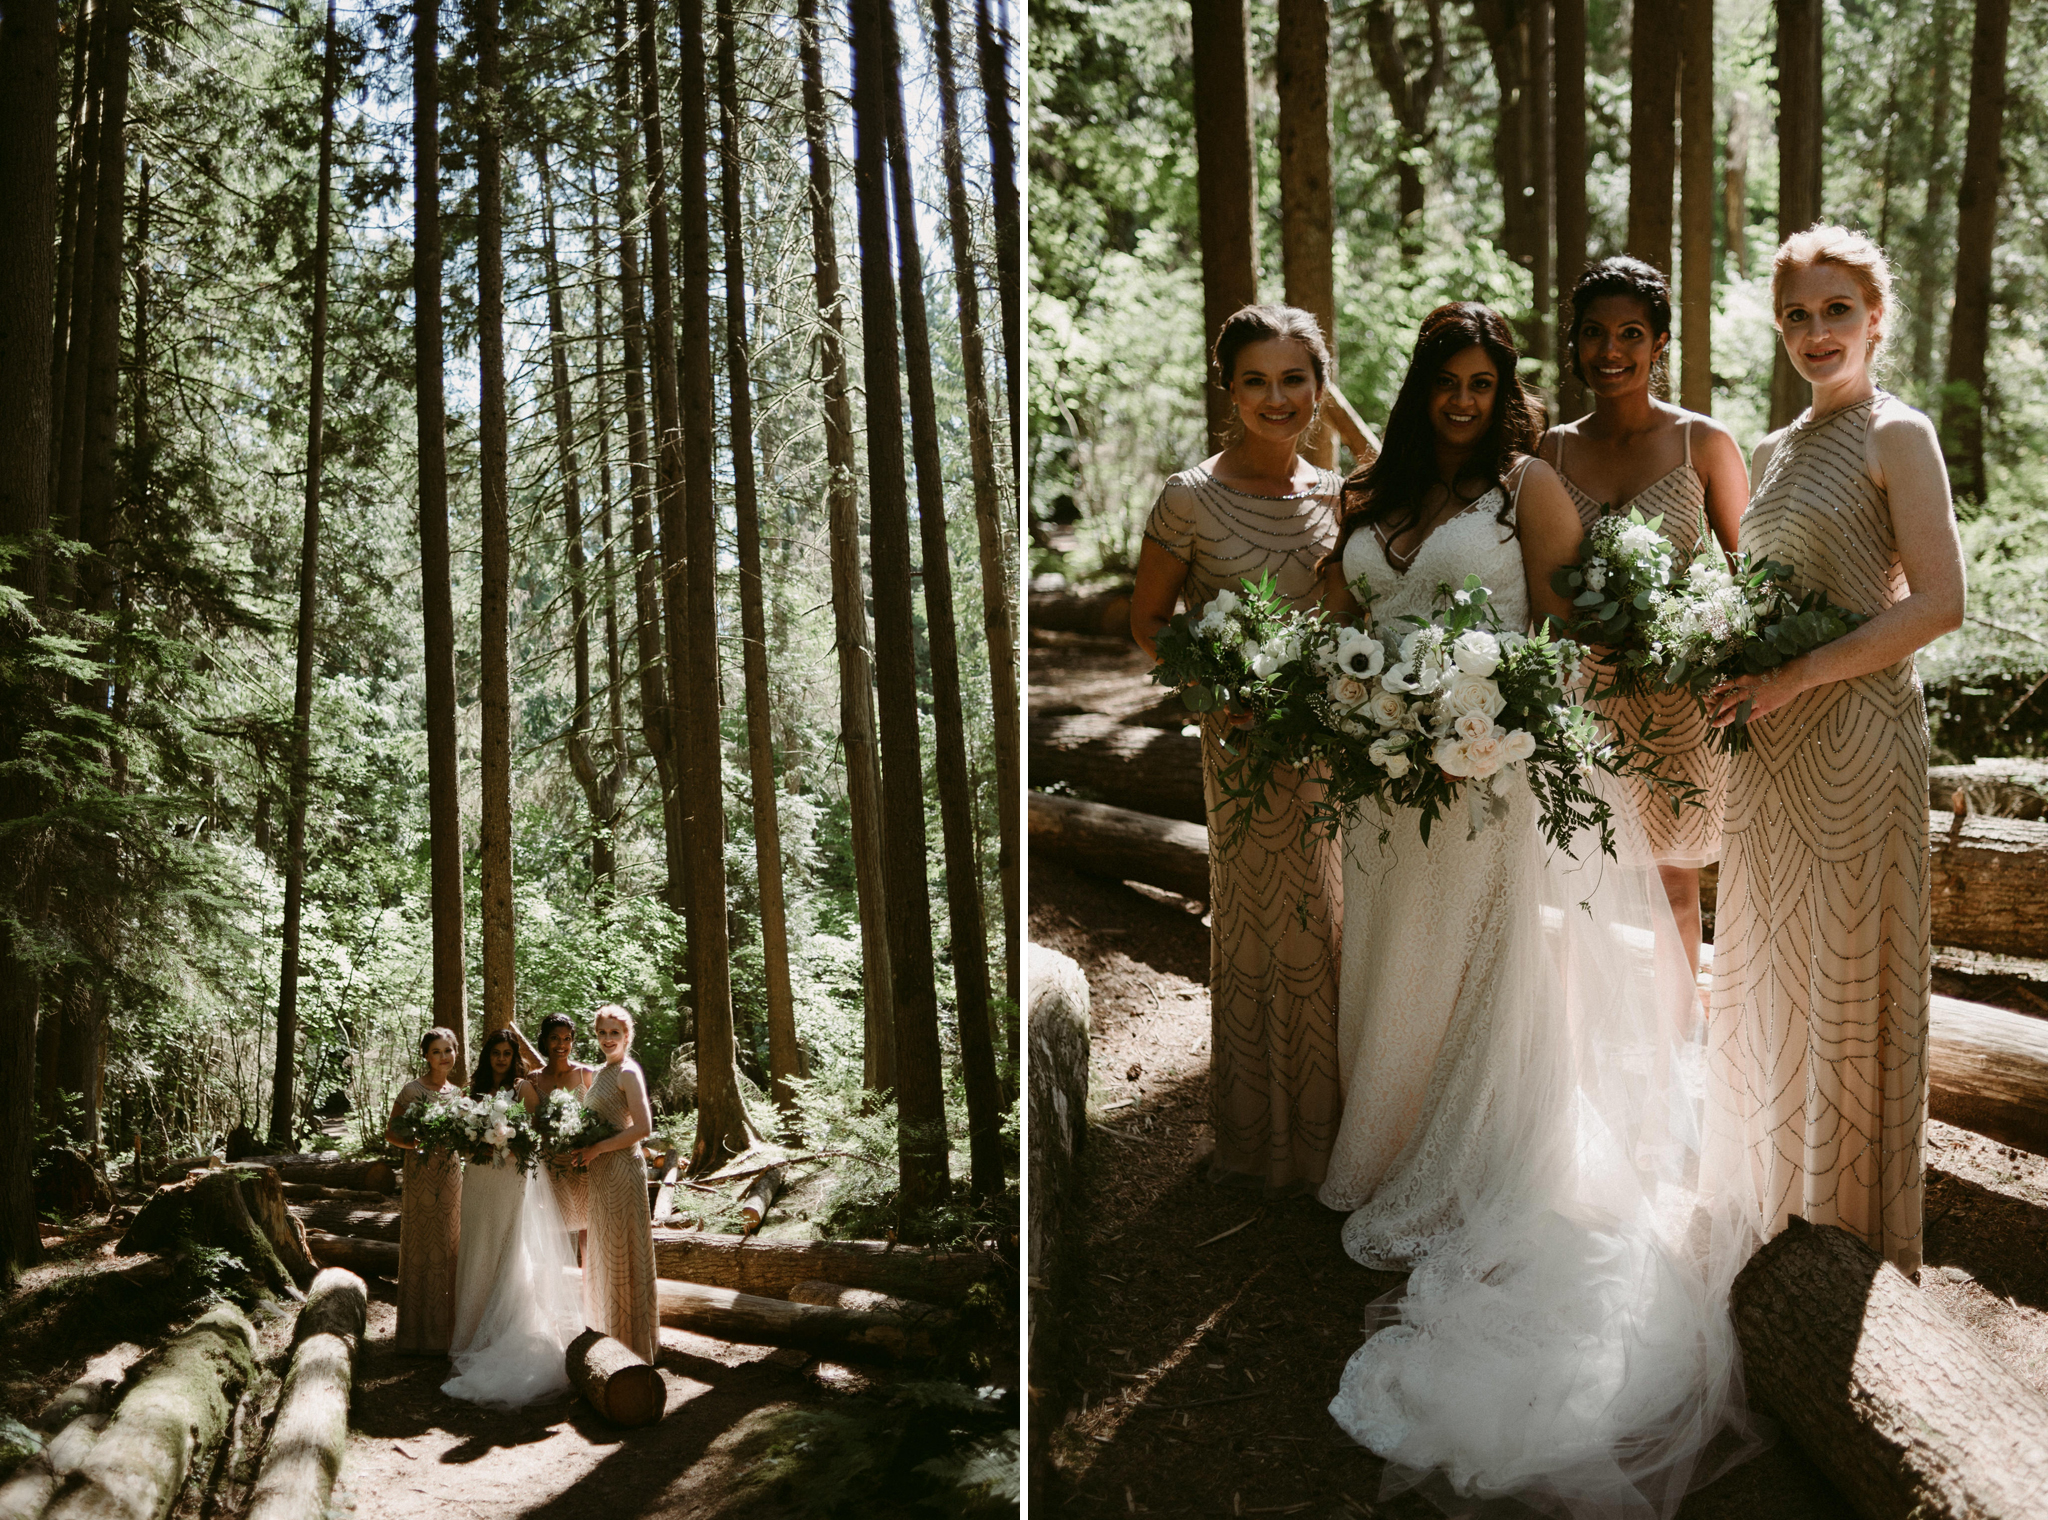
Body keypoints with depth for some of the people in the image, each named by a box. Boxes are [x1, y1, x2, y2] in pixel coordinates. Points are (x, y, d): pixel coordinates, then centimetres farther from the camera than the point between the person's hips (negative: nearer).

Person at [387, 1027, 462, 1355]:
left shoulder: (457, 1092, 10)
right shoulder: (413, 1090, -8)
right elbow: (390, 1133, -7)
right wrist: (422, 1144, -22)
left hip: (452, 1177, 6)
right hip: (421, 1176, -6)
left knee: (449, 1248, 10)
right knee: (422, 1248, -1)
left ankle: (447, 1325, 20)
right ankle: (422, 1331, 7)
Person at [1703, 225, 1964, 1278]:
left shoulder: (1896, 436, -7)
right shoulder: (1773, 452, 15)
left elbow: (1939, 602, -14)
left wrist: (1796, 675, -19)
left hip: (1856, 728, -7)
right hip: (1769, 742, 7)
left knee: (1846, 966, 2)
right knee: (1764, 961, 13)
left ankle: (1853, 1223, 18)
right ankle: (1771, 1195, 29)